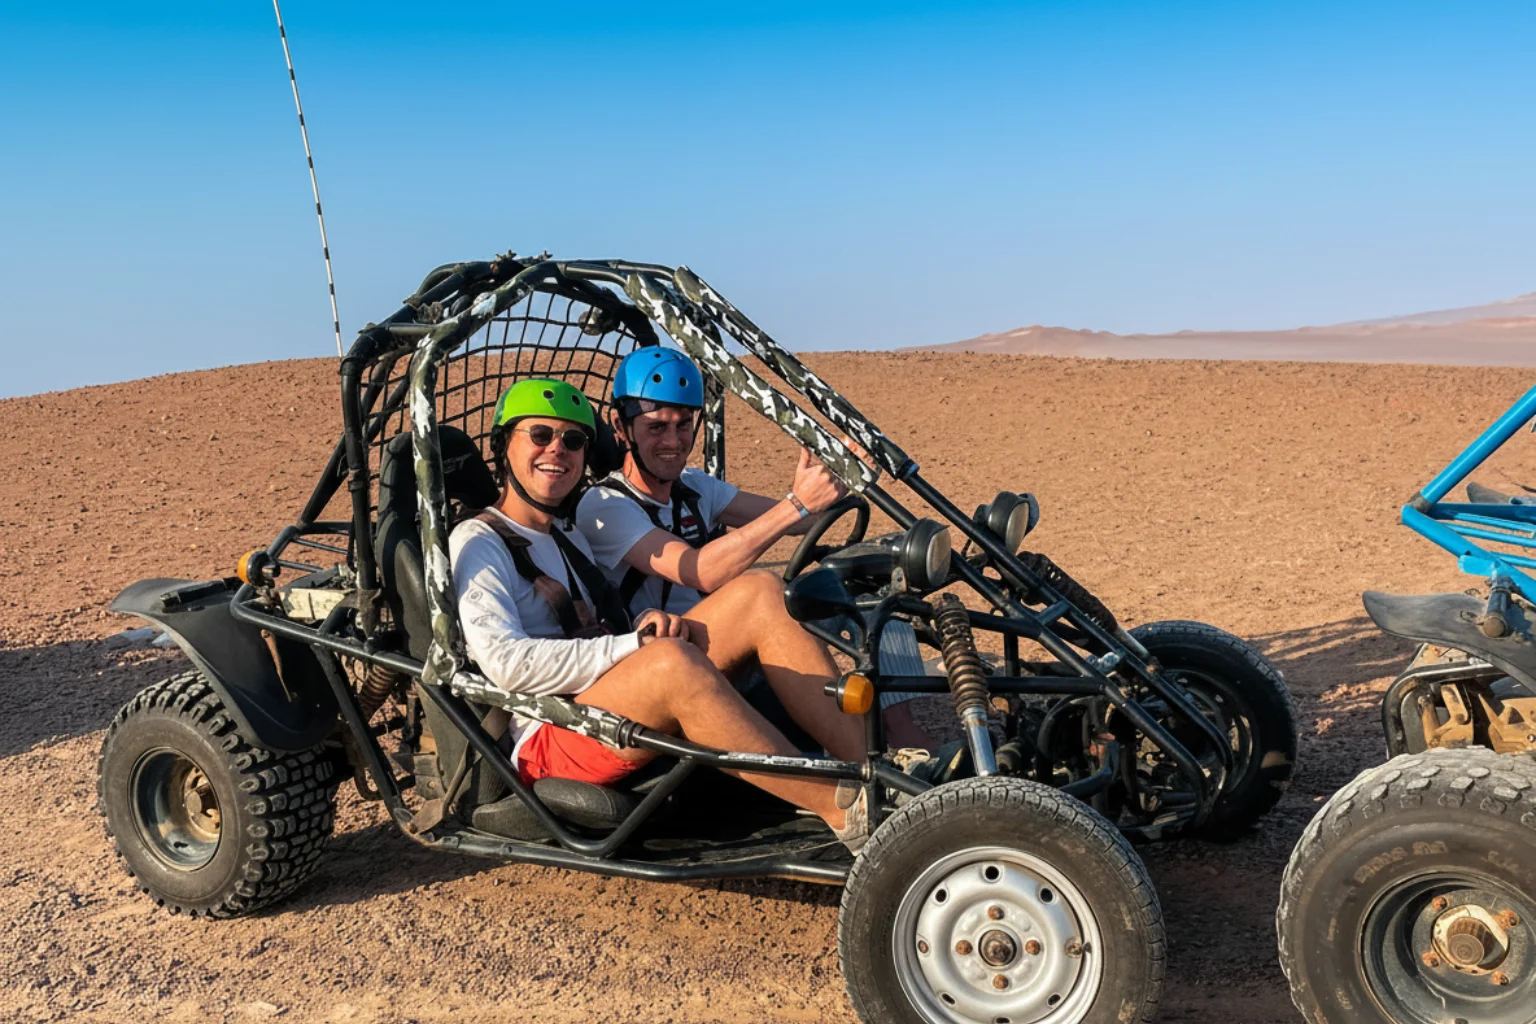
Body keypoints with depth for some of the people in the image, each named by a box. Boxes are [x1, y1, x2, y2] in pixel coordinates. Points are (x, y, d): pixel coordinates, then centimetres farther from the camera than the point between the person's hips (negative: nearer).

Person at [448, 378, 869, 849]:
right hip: (547, 742, -8)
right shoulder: (477, 542, 0)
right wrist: (633, 645, -19)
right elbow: (506, 663, -15)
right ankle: (844, 812, -35)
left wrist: (650, 621, -2)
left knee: (755, 595, -12)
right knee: (671, 660, -39)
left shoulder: (569, 539, 26)